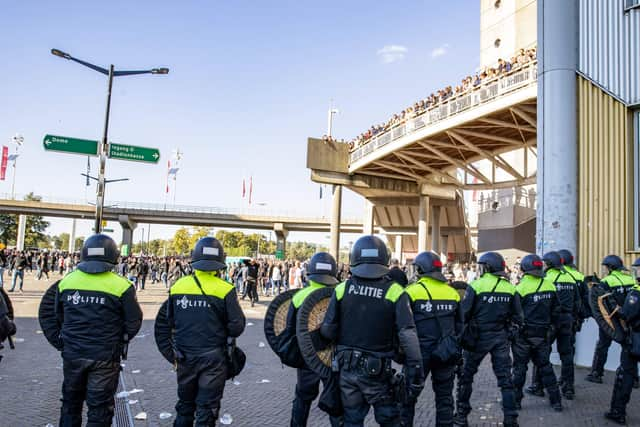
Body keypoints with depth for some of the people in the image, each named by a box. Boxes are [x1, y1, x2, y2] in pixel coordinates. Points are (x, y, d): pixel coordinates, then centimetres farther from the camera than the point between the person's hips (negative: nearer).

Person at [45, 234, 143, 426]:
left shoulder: (67, 281, -3)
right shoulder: (121, 286, -15)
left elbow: (58, 316, 9)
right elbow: (134, 322, -10)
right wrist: (120, 341, 10)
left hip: (72, 353, 4)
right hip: (105, 357, -3)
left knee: (71, 403, 22)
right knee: (99, 407, 8)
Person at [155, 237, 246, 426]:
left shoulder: (178, 287, -4)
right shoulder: (225, 290, -14)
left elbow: (163, 322, 5)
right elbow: (236, 327, -11)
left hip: (184, 358, 4)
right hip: (213, 358, -3)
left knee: (185, 405, 22)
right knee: (207, 410, 9)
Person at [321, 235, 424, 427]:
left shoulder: (342, 289, -7)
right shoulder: (394, 292, -13)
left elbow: (328, 330, -6)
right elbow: (407, 335, -16)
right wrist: (416, 372, -11)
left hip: (347, 369, 2)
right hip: (377, 371, -2)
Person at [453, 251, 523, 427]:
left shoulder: (476, 286, -12)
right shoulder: (510, 288, 0)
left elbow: (464, 313, -11)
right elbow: (517, 316, 3)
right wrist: (511, 332, 16)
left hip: (478, 337, -3)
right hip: (501, 338, 3)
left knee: (466, 375, 12)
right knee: (505, 378, 10)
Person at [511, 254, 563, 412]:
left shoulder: (521, 288, -18)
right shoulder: (550, 286, -1)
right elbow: (556, 310, 9)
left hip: (524, 335, -5)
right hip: (542, 334, 5)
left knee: (520, 367, 6)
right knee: (545, 366, 16)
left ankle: (515, 400, 13)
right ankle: (556, 400, 21)